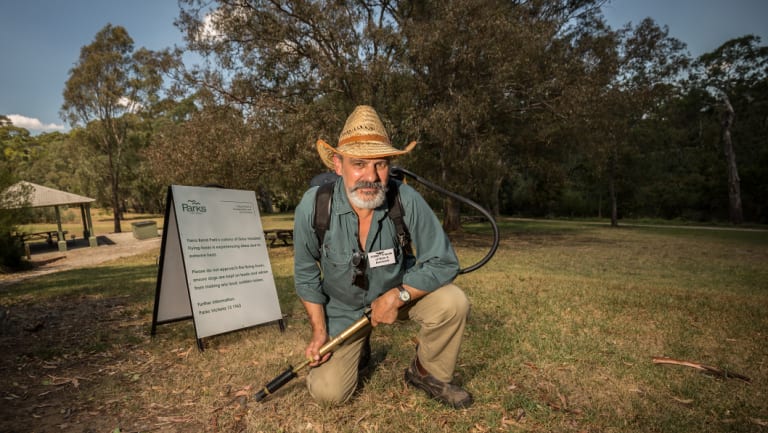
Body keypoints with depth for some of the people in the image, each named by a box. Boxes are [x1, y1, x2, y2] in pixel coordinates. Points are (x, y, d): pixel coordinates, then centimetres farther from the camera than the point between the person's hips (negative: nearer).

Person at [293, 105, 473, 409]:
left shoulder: (407, 201, -27)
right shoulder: (312, 206, -24)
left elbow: (443, 263, -19)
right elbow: (306, 274, -8)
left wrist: (397, 296, -27)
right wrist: (319, 332, -8)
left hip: (401, 291, 0)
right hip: (343, 306, 1)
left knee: (452, 302, -26)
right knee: (327, 392, -5)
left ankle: (426, 373, 4)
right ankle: (357, 347, 30)